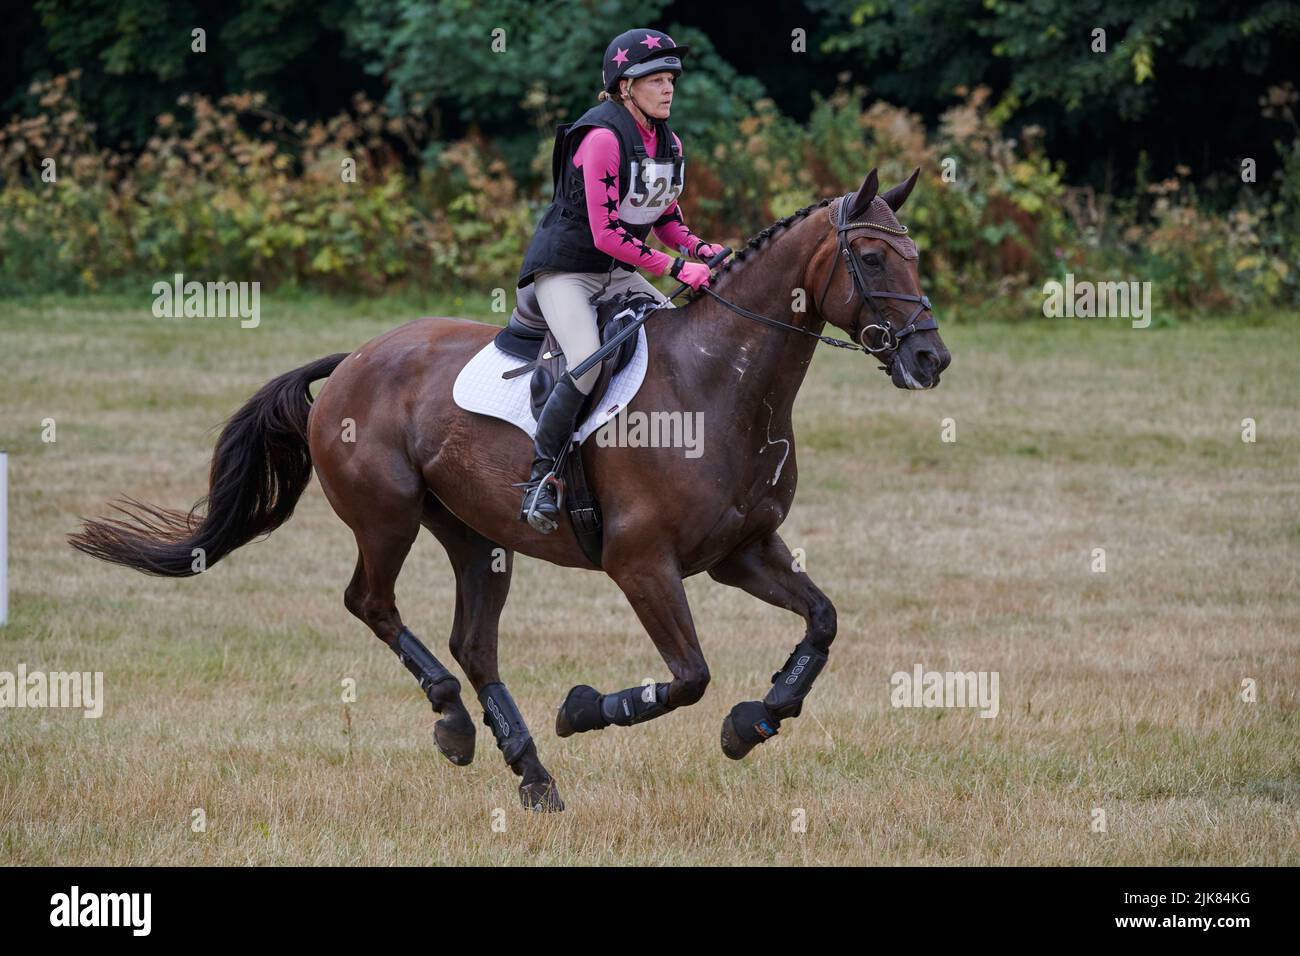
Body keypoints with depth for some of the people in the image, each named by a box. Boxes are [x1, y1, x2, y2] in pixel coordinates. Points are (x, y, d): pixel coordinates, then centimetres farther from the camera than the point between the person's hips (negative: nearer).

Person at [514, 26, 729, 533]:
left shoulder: (668, 144, 6)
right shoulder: (603, 137, -20)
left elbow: (668, 222, 16)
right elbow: (607, 234, -23)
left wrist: (705, 251, -5)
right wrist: (676, 268, -25)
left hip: (619, 275, 9)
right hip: (566, 269, -9)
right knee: (589, 363, -29)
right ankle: (541, 476, -18)